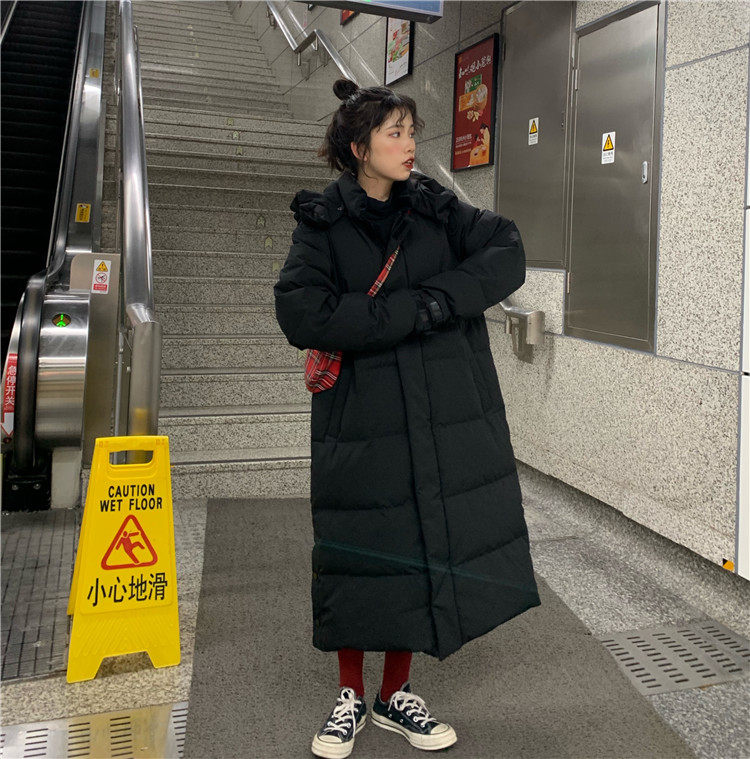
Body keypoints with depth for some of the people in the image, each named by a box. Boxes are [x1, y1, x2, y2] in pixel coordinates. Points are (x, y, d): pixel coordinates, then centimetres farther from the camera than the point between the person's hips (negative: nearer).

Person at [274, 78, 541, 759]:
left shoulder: (437, 210, 9)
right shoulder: (322, 223, -1)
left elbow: (508, 255, -2)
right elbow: (302, 314, -16)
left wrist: (440, 296, -17)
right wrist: (413, 311, -18)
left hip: (445, 419, 3)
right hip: (361, 418, -2)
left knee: (423, 550, 9)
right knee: (360, 555, 6)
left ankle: (397, 696, 31)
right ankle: (351, 696, 30)